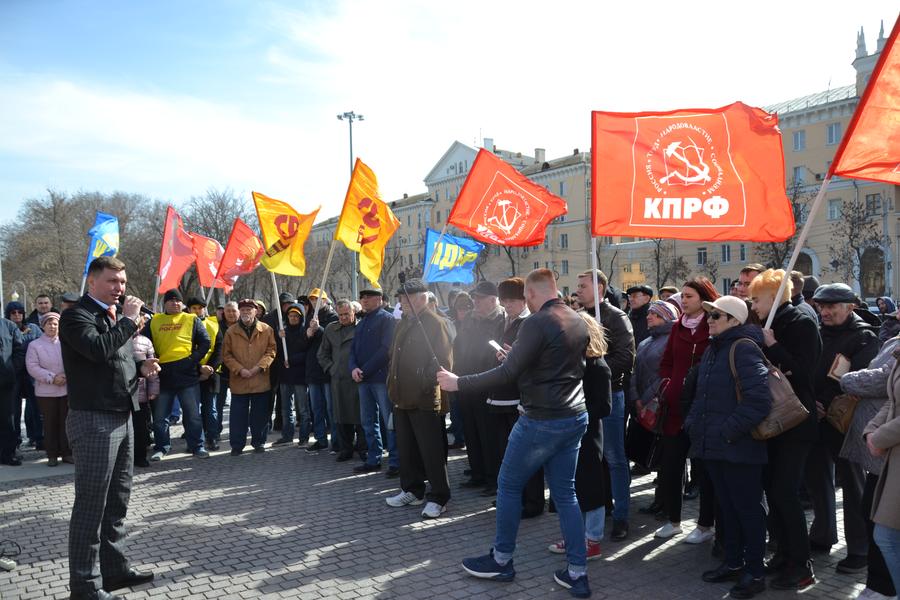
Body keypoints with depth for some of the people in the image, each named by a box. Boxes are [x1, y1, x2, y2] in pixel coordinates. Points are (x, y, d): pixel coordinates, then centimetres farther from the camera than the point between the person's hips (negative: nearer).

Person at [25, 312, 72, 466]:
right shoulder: (35, 345, 1)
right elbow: (32, 367, -6)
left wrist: (66, 376, -12)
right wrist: (52, 378, -15)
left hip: (66, 389, 1)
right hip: (46, 391, -1)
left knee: (66, 422, 5)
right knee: (50, 423, 5)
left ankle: (67, 453, 14)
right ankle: (52, 455, 13)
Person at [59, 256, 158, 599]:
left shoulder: (115, 316, 16)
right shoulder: (76, 316, -10)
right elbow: (99, 350, -29)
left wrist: (141, 368, 6)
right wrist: (128, 320, -17)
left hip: (122, 416, 9)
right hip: (93, 419, -9)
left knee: (117, 500, 15)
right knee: (91, 505, -2)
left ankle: (115, 570, 26)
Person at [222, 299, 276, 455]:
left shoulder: (266, 330, 2)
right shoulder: (231, 331, 4)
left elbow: (271, 351, 0)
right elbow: (226, 355, 3)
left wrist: (259, 367, -12)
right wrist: (240, 370, -9)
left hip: (261, 381, 0)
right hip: (238, 381, 0)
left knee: (260, 415, 9)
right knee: (238, 415, 4)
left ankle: (259, 442, 23)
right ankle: (237, 445, 15)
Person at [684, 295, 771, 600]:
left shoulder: (744, 349, -15)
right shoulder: (712, 349, 13)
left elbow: (758, 399, -24)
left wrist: (729, 431, -21)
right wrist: (693, 422, 9)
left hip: (739, 448, -9)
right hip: (713, 446, 9)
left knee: (748, 508, 4)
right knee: (727, 506, 18)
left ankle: (755, 572, 17)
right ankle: (733, 563, 31)